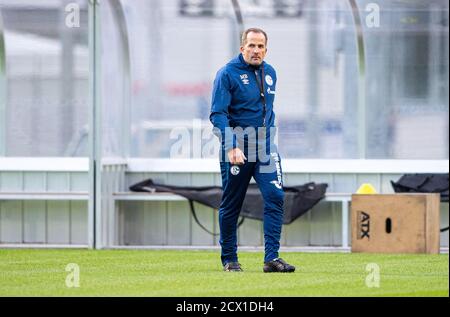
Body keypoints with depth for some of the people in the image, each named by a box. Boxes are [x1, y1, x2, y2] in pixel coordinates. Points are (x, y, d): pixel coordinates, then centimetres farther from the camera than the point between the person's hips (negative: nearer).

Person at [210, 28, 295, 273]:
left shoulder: (270, 73, 10)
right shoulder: (227, 74, -9)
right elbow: (218, 114, -16)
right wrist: (231, 146, -28)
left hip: (265, 149, 4)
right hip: (236, 149, -4)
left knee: (275, 197, -12)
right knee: (231, 205, 5)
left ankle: (272, 257, -15)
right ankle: (229, 259, 19)